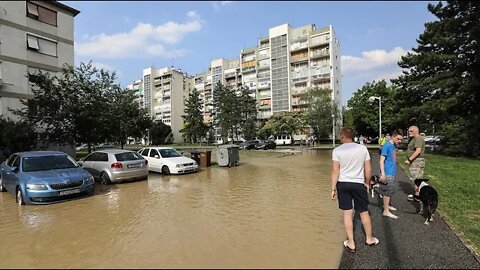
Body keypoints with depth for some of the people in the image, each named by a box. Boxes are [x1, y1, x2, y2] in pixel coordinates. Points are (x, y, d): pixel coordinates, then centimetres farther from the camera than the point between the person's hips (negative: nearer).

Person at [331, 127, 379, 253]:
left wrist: (333, 188, -4)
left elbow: (335, 171, -11)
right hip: (359, 184, 1)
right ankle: (369, 239, 37)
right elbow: (368, 170, 0)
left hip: (343, 184, -1)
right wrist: (367, 183, 16)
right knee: (364, 212, 18)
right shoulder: (363, 148, -3)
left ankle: (351, 243, 20)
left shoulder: (337, 150, -9)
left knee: (347, 213, 9)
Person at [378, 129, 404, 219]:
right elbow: (381, 160, -19)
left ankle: (386, 205, 33)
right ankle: (386, 211, 5)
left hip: (392, 172, 8)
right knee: (388, 192, -3)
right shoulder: (387, 145, -17)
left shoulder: (394, 146, 8)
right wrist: (382, 173, -24)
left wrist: (394, 171, 21)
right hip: (387, 173, -8)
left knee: (390, 191, 18)